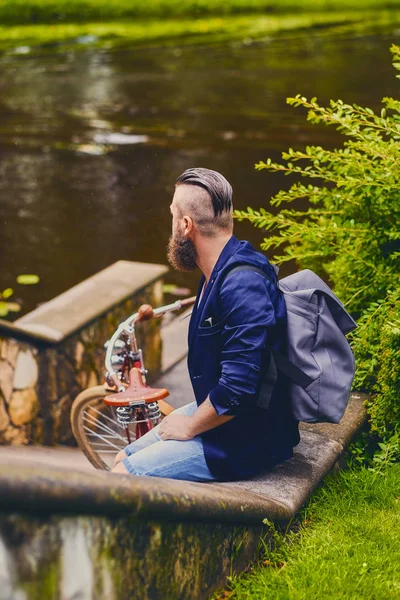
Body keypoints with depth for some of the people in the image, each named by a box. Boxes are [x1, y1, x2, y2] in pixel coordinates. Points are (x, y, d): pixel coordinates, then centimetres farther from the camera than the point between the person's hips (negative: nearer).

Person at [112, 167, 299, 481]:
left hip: (246, 441, -10)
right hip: (215, 413, 10)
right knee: (124, 459, 13)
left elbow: (238, 387, -30)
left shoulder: (242, 283, -27)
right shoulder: (217, 275, 7)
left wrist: (189, 426, -16)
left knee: (121, 479, -14)